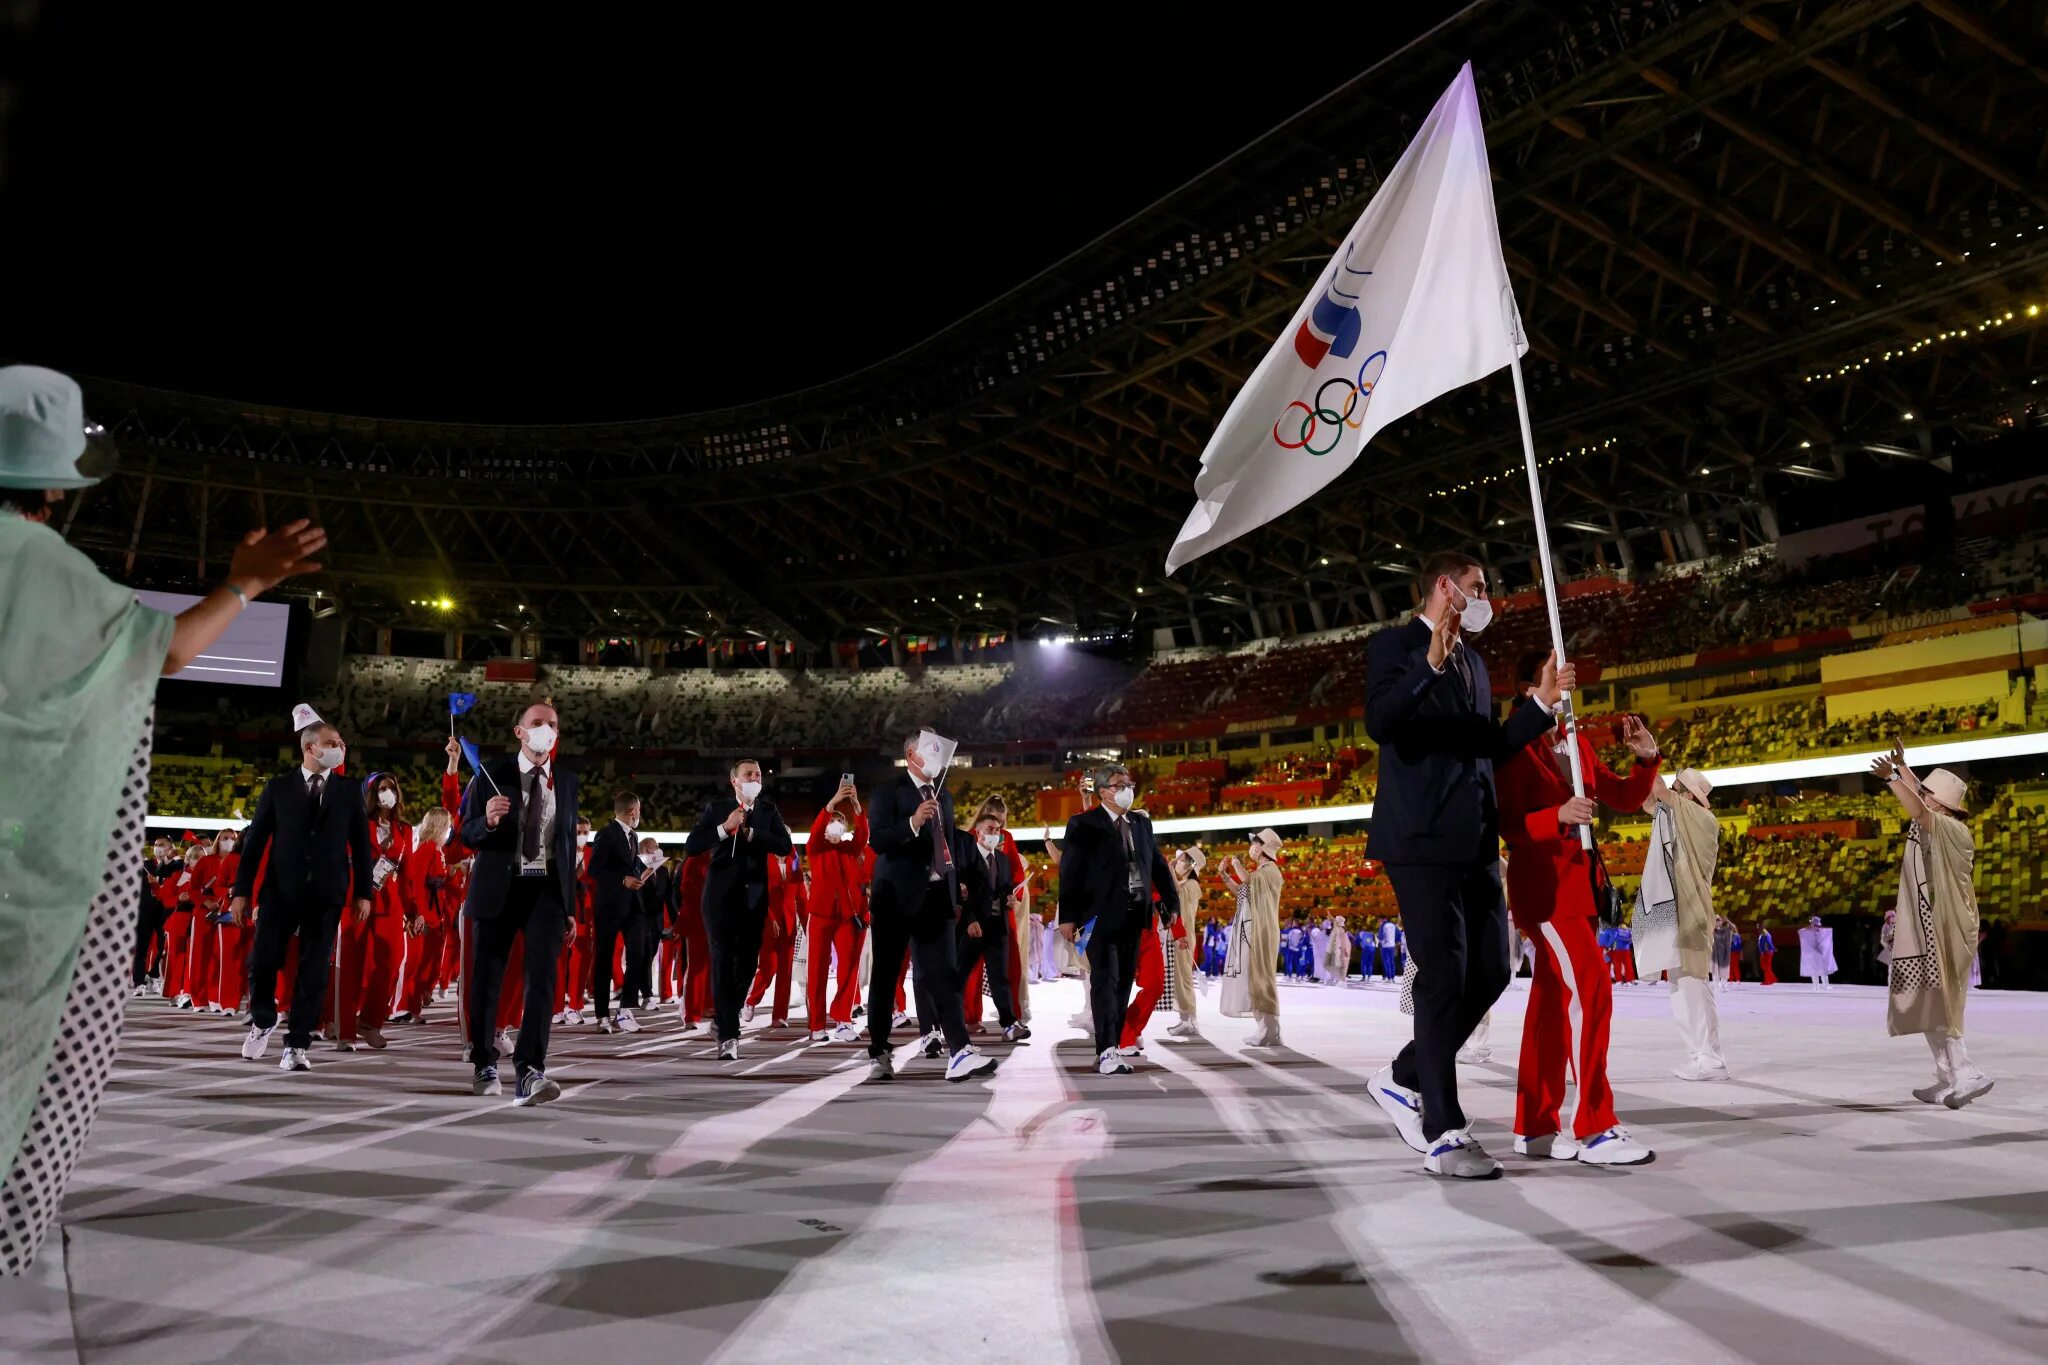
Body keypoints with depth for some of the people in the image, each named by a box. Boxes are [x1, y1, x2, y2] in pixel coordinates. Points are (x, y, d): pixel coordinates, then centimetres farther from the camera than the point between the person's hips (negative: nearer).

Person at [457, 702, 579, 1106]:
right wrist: (488, 821, -24)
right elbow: (465, 834, 0)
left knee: (541, 976, -14)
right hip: (498, 888, -1)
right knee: (487, 978, 8)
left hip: (547, 889, 1)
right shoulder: (491, 774, 1)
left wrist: (571, 904, 11)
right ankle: (485, 1065, 28)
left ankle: (529, 1073, -19)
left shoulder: (567, 780, 9)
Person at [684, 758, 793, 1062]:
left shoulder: (769, 810, 7)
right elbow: (692, 845, -7)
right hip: (721, 895, -2)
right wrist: (725, 827, -17)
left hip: (754, 897, 2)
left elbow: (784, 846, -6)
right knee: (723, 963, -5)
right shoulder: (715, 808, 3)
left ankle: (726, 1016, 32)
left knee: (748, 962, 8)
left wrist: (749, 832, -14)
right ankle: (728, 1036, -4)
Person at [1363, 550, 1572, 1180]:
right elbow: (1379, 724, -20)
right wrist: (1429, 664, -31)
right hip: (1423, 839, -8)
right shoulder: (1395, 645, -3)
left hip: (1476, 843, 8)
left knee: (1489, 973, 9)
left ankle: (1403, 1079, 23)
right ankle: (1444, 1135, 2)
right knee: (1444, 979, -6)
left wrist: (1542, 703, 13)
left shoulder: (1473, 662, 22)